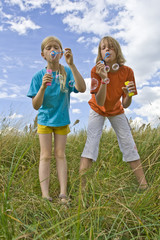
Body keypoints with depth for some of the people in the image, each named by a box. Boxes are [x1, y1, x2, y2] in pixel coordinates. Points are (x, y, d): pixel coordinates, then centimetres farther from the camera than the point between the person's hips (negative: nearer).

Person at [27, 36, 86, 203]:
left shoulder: (67, 72, -8)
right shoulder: (39, 76, -10)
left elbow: (82, 89, -27)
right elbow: (36, 106, -15)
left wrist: (72, 65, -34)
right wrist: (43, 87, -31)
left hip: (62, 120, 0)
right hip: (44, 120, 0)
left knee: (60, 154, 5)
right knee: (45, 155, -1)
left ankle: (63, 194, 7)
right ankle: (45, 194, 2)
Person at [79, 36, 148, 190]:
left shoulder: (127, 72, -19)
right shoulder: (96, 71, -23)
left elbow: (125, 105, -18)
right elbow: (100, 103, -30)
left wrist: (129, 96, -39)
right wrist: (104, 79, -40)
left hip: (116, 111, 2)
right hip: (98, 110, -1)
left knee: (129, 145, -3)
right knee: (91, 144, -14)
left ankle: (144, 186, 8)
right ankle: (81, 187, -9)